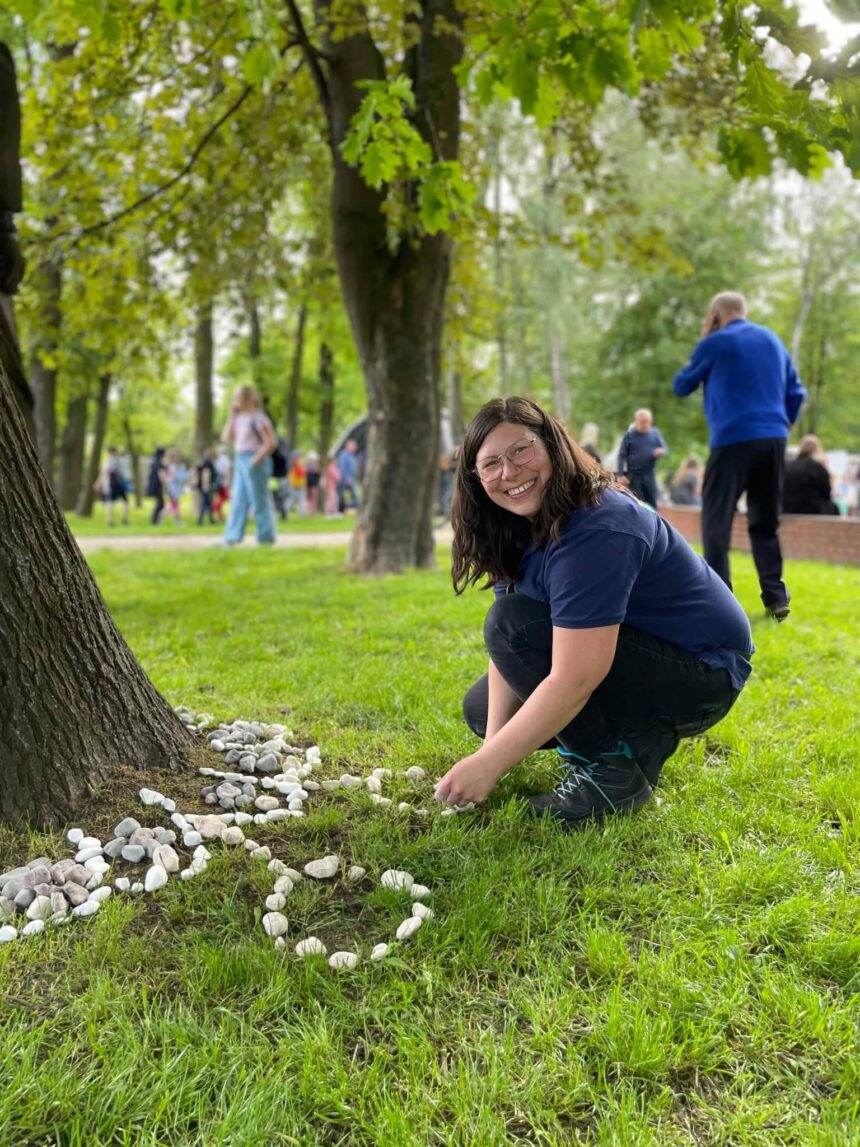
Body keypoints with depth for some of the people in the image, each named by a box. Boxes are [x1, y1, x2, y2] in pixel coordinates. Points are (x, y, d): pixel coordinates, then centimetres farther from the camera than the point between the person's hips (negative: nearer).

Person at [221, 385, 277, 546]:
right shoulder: (239, 418, 13)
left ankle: (266, 537, 7)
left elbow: (271, 442, -15)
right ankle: (232, 537, 7)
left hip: (253, 462, -8)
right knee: (238, 500, 6)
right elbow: (226, 438, 11)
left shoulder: (257, 418, -10)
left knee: (259, 501, -1)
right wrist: (231, 417, 6)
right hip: (240, 461, 8)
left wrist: (256, 459, -16)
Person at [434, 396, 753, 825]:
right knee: (481, 708, 9)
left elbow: (574, 680, -34)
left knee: (514, 621, -26)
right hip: (642, 654, 9)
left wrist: (489, 765, -29)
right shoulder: (517, 531, -1)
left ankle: (616, 766, -13)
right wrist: (492, 748, -15)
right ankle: (640, 733, 11)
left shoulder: (596, 530, -30)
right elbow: (505, 654, -4)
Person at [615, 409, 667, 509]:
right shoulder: (629, 435, -3)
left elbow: (664, 450, 10)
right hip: (633, 475, -3)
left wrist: (661, 452, -16)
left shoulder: (655, 433, 6)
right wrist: (621, 475, -12)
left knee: (652, 504, 7)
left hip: (649, 475, 3)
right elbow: (622, 456, -4)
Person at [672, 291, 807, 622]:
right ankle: (776, 596, 8)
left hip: (733, 440, -5)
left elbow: (681, 387, 10)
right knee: (765, 522, 13)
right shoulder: (773, 340, 17)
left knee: (716, 520, 1)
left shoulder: (715, 343, 0)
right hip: (774, 440, 5)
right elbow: (796, 393, 16)